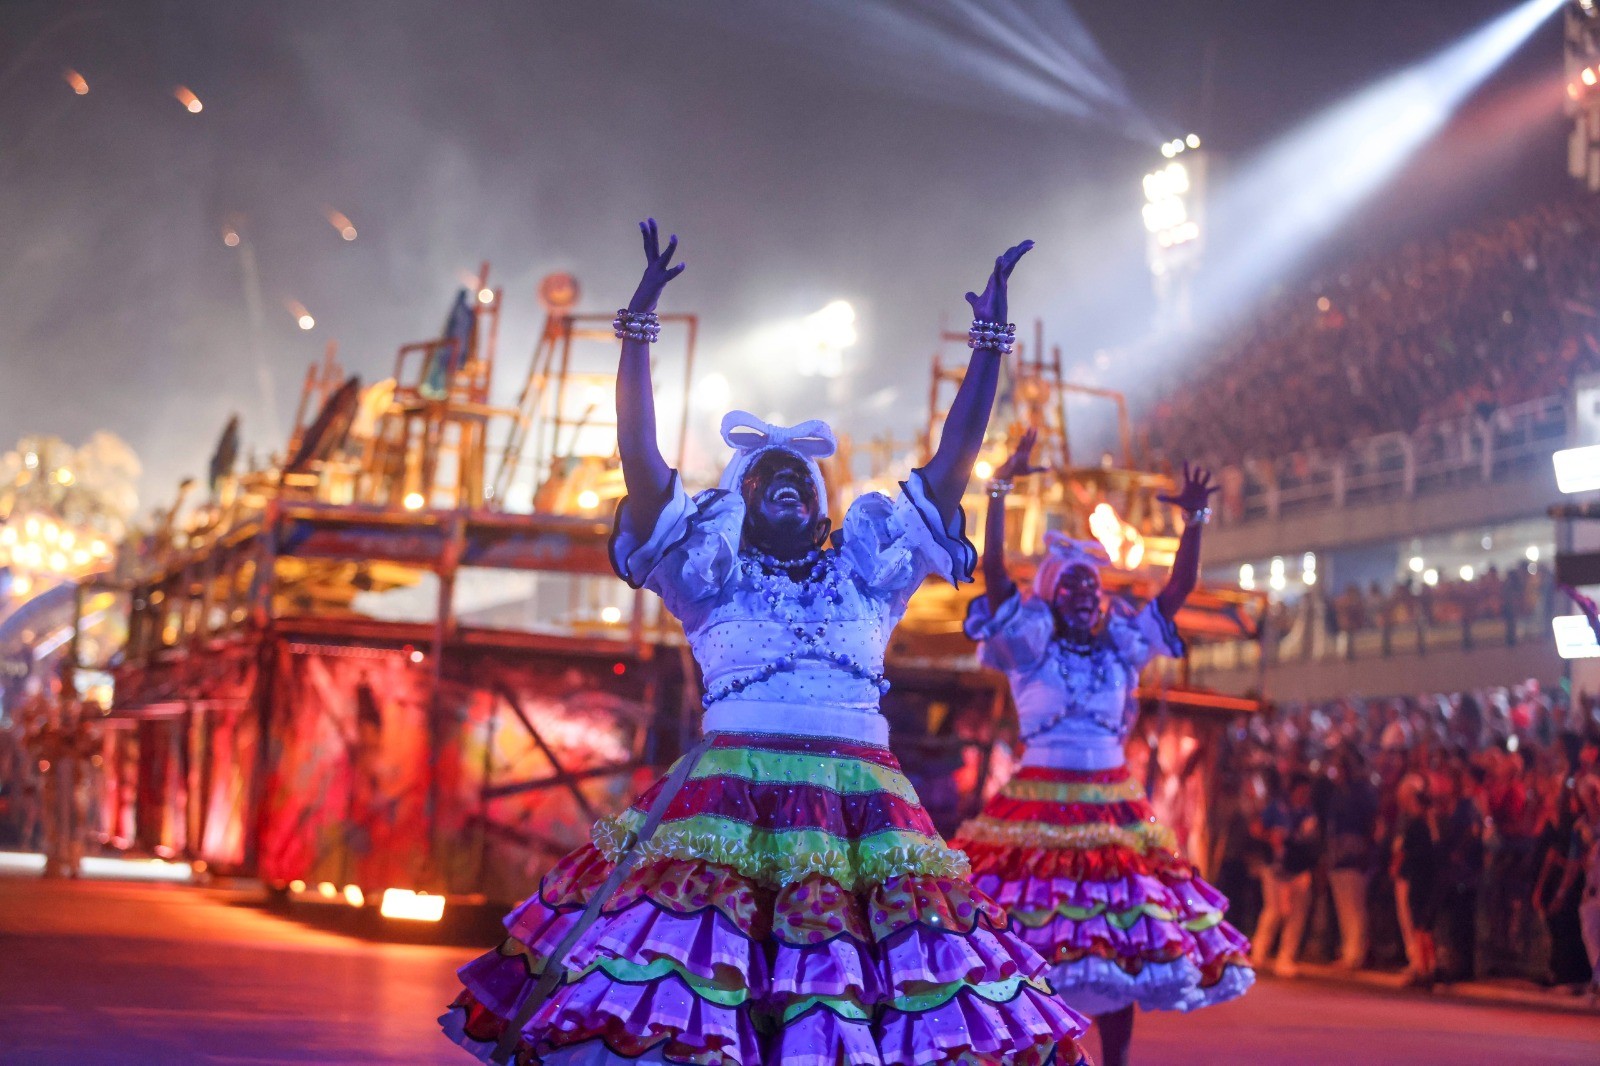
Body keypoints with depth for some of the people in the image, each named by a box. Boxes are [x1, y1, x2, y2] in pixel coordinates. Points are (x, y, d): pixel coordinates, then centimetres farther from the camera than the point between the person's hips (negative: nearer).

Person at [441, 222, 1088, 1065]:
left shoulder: (868, 570, 19)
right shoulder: (708, 572, 13)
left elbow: (956, 457, 17)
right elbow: (639, 456, 3)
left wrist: (990, 340, 14)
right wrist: (637, 323, -3)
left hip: (863, 805, 2)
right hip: (729, 801, -2)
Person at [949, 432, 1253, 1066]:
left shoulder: (1120, 648, 12)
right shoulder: (1028, 646, 1)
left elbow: (1180, 588, 11)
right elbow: (992, 570, -10)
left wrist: (1194, 521, 2)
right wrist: (1000, 490, -15)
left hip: (1114, 813, 4)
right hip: (1040, 812, -4)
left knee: (1125, 946, 3)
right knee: (1034, 945, -8)